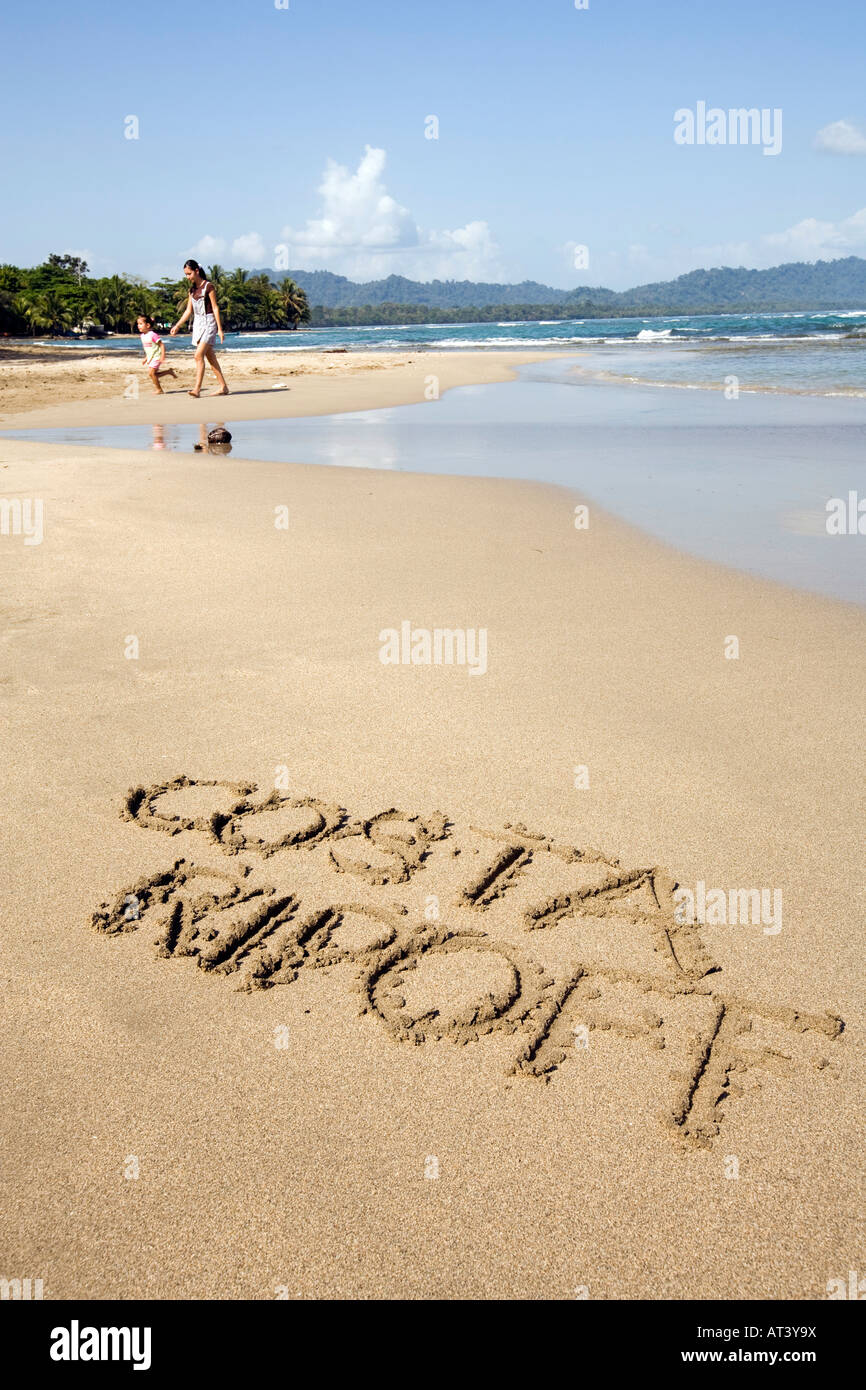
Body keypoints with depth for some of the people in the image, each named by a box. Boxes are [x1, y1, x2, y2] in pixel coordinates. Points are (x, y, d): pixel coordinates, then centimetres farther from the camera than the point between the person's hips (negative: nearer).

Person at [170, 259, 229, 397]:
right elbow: (188, 310, 16)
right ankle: (223, 387, 13)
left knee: (199, 355, -18)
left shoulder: (208, 286, -8)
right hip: (197, 323, 8)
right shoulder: (192, 289, 13)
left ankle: (197, 388, -22)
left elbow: (215, 308, -9)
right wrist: (177, 325, 12)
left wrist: (220, 329, -13)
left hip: (209, 322, -8)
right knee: (210, 358, 8)